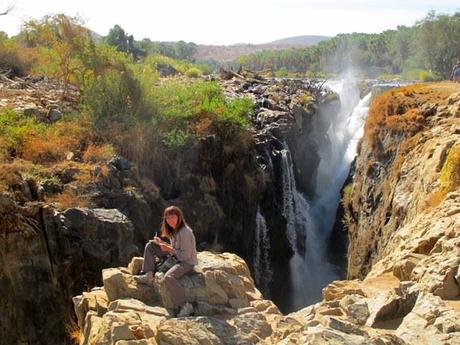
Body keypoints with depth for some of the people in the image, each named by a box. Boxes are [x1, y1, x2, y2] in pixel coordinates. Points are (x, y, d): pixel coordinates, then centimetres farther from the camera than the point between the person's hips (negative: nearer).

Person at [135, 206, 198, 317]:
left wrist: (169, 249, -18)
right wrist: (161, 243, 0)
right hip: (175, 257, 10)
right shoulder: (173, 230, 4)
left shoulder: (185, 232, -25)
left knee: (168, 277, -37)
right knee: (150, 245, 8)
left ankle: (185, 306, -28)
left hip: (187, 262, -10)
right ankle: (148, 276, 3)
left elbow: (186, 255, -24)